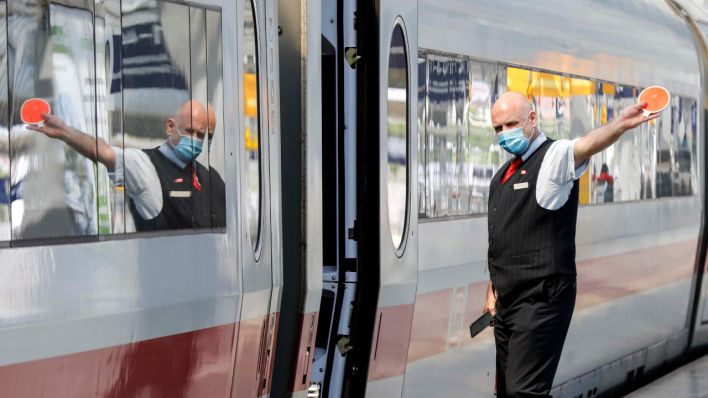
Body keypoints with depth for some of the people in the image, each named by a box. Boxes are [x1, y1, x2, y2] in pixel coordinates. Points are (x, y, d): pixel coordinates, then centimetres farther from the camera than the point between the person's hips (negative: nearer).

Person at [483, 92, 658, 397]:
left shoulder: (555, 157, -8)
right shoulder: (502, 176, 17)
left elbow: (586, 146, -32)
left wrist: (619, 125, -53)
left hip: (541, 300, -9)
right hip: (506, 302, 9)